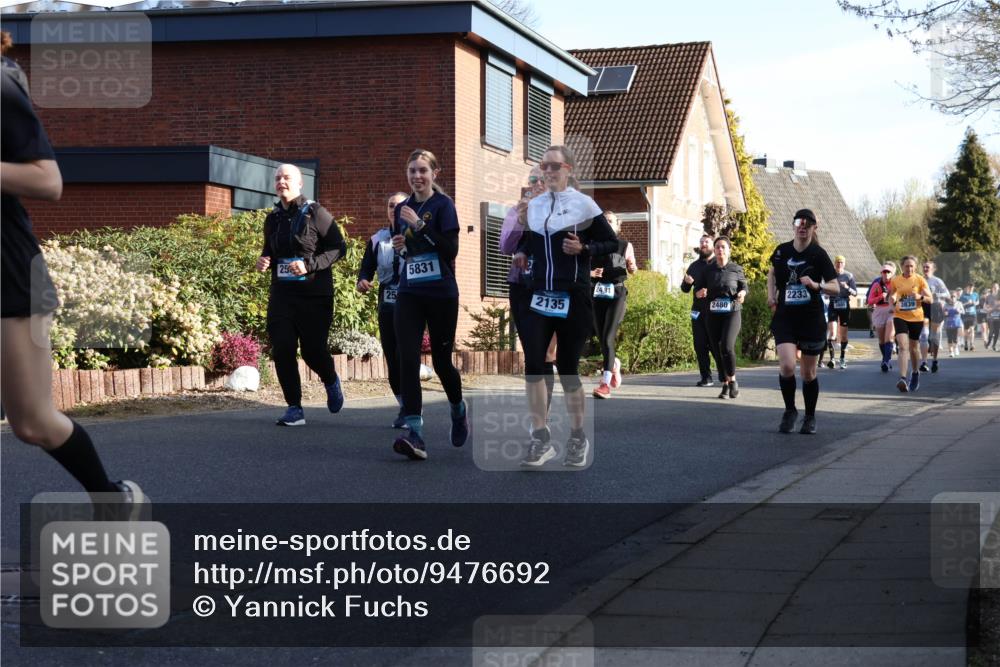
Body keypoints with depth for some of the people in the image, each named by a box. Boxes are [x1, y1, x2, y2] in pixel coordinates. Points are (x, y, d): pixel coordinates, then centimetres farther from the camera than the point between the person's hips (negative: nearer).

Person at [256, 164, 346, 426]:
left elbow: (339, 247, -7)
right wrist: (264, 261, 3)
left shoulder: (315, 213, -5)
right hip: (281, 293, 5)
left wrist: (310, 264, -19)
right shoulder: (273, 218, 12)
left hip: (314, 293, -5)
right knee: (282, 349, -5)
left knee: (313, 348, -2)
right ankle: (294, 409, 3)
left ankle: (331, 382, 32)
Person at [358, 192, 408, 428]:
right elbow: (367, 268, 11)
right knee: (392, 359, 6)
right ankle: (406, 409, 20)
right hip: (387, 306, 5)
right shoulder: (377, 240, 11)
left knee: (404, 356, -16)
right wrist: (362, 281, -10)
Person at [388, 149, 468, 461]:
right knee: (407, 360, -12)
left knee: (441, 361, 8)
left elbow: (451, 250, -16)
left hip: (441, 295, -4)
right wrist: (399, 246, 0)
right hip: (409, 294, 4)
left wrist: (420, 226, -22)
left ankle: (458, 410, 38)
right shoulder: (402, 209, 10)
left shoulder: (443, 205, -6)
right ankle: (414, 433, -15)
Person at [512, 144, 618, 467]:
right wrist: (522, 254, 6)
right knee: (533, 364, -10)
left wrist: (584, 249, -16)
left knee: (567, 367, 2)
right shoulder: (533, 206, 11)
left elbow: (612, 244, 0)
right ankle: (541, 439, -4)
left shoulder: (584, 204, -3)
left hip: (573, 297, -4)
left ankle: (578, 438, 19)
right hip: (539, 295, 4)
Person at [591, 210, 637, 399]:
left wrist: (632, 268, -4)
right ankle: (614, 364, 41)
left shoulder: (625, 246, 7)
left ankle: (605, 384, -20)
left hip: (617, 294, -3)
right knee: (601, 338, 8)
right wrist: (590, 273, -10)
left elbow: (631, 269, 19)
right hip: (597, 293, 3)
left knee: (608, 338, -16)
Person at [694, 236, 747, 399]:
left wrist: (742, 293, -7)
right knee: (717, 350, 2)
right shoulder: (708, 270, 7)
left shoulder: (736, 269, 2)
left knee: (727, 346, -20)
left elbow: (743, 286, 15)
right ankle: (725, 385, 14)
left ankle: (732, 380, -2)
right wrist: (700, 293, -11)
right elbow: (697, 290, 12)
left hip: (732, 313, -3)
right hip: (713, 314, 3)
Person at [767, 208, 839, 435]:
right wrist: (771, 295, 9)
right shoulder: (782, 251, 2)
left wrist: (816, 285, -24)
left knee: (808, 373, 7)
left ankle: (810, 417, 27)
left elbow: (836, 287, -6)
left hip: (812, 320, -1)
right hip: (785, 317, 1)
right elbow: (772, 272, 23)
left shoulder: (819, 254, -6)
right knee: (787, 365, -18)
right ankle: (790, 410, 6)